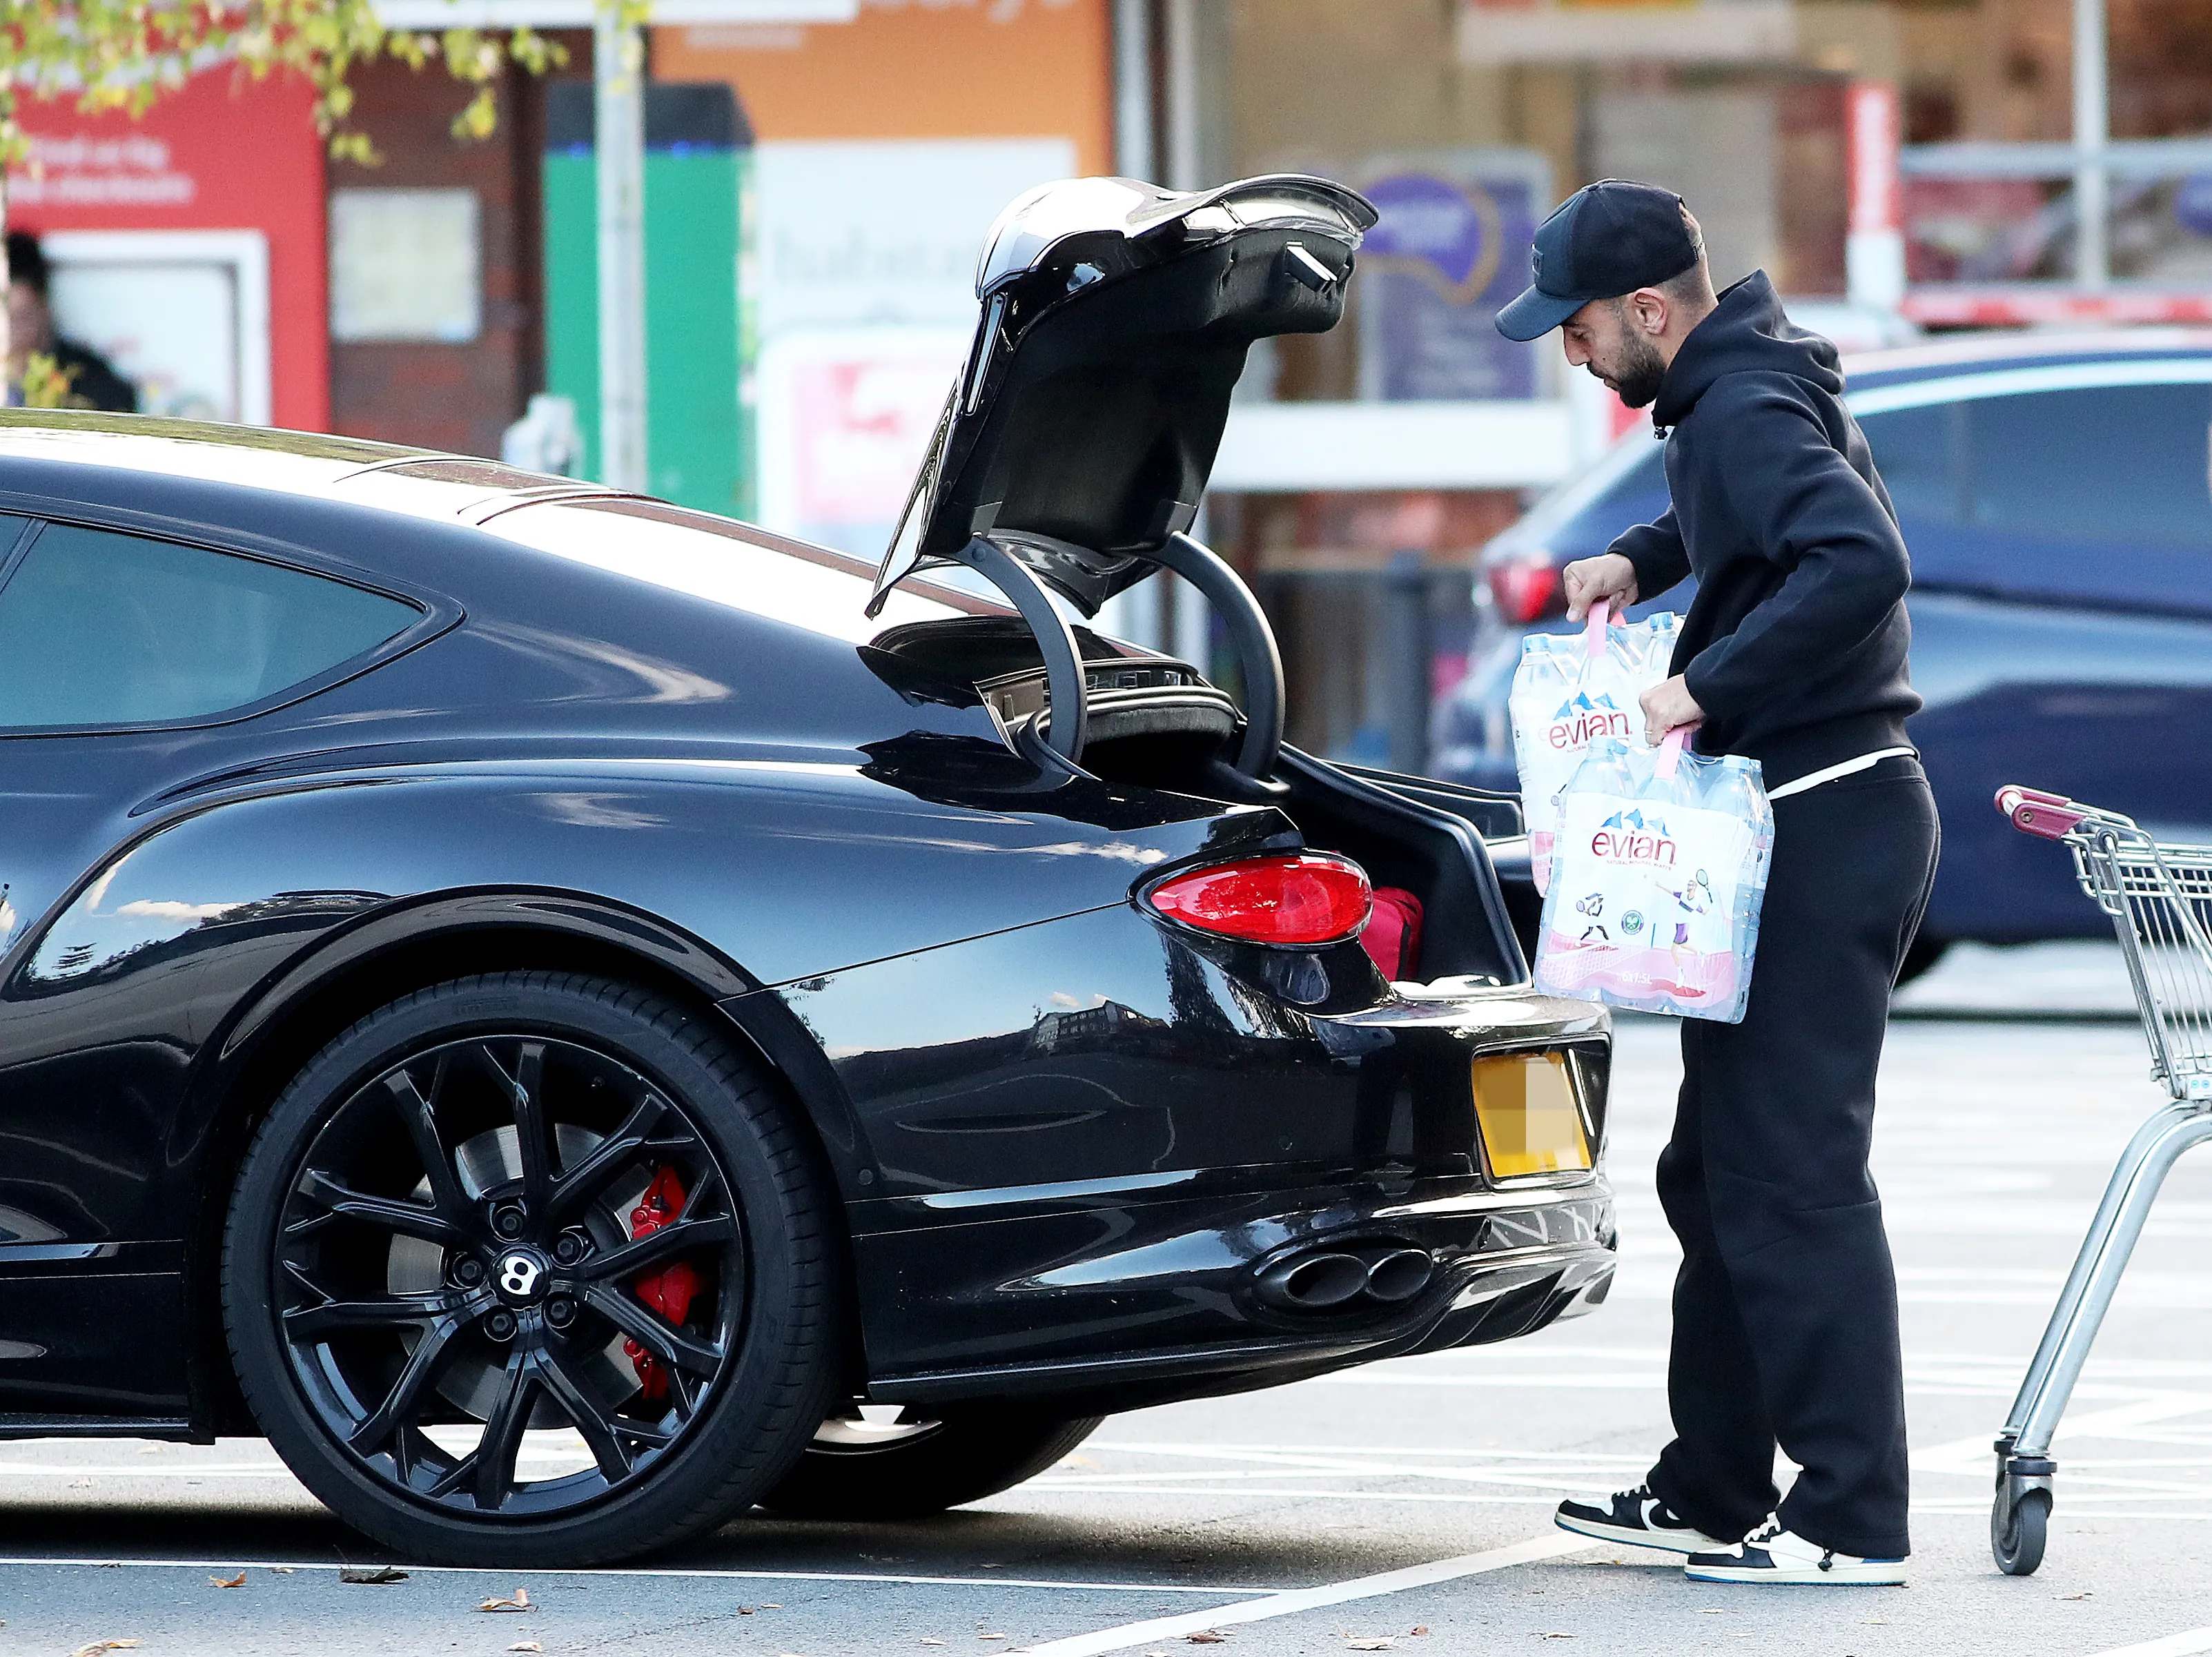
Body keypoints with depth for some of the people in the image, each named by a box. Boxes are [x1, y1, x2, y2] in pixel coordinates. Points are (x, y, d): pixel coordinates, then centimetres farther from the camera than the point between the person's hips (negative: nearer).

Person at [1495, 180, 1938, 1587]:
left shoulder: (1748, 414, -17)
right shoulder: (1738, 395, 14)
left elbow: (1862, 562, -33)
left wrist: (1709, 688, -29)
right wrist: (1642, 562, 20)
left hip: (1825, 834, -11)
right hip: (1811, 823, 11)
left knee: (1792, 1178, -10)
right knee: (1722, 1170, 17)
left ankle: (1854, 1520, -10)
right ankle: (1713, 1494, 24)